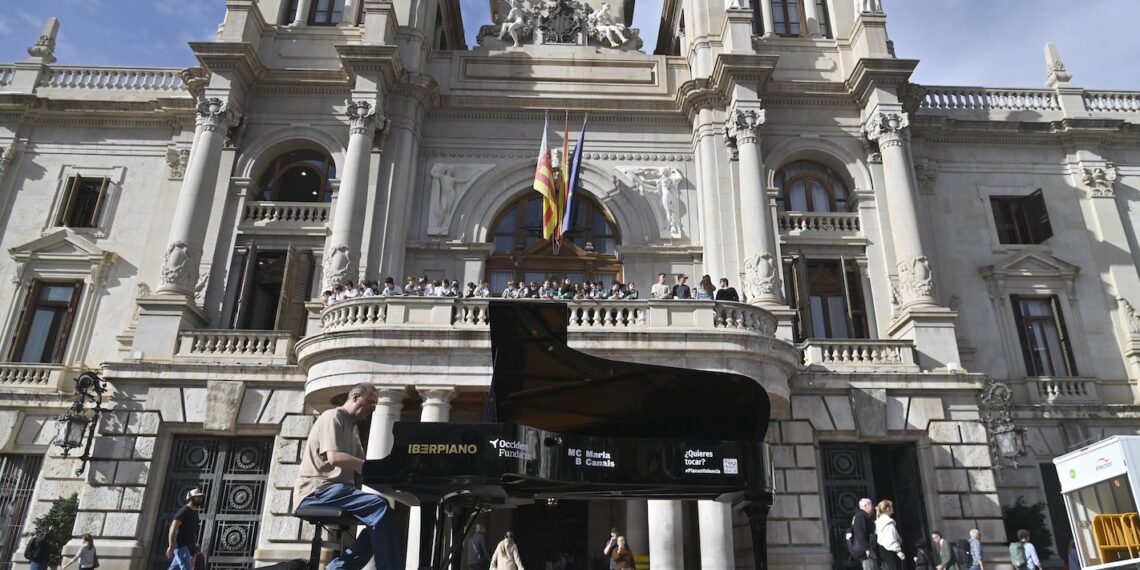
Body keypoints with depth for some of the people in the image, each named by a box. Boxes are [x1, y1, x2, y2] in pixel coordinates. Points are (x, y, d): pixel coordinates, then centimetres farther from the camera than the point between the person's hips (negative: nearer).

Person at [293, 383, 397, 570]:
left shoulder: (351, 428, 26)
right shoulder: (333, 417, -4)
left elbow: (358, 466, 16)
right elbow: (334, 457, -20)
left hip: (335, 489, 10)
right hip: (317, 491, -10)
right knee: (381, 507, -27)